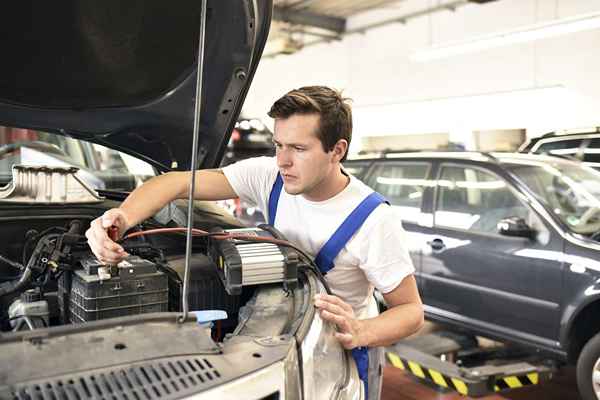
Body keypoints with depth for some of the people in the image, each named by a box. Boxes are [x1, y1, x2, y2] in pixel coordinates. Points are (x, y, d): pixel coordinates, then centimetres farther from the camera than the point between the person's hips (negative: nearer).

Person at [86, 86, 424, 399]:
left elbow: (412, 310, -21)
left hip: (346, 347, -3)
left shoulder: (375, 219, -27)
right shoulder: (268, 175, -16)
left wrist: (360, 333, -43)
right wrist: (123, 218, -40)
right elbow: (176, 183, -20)